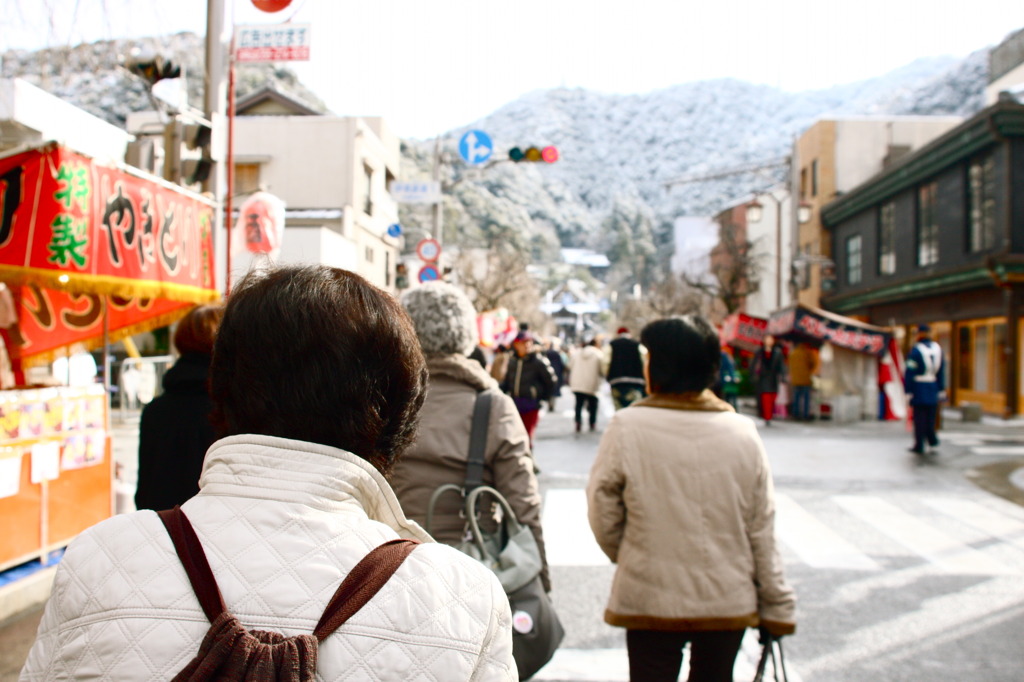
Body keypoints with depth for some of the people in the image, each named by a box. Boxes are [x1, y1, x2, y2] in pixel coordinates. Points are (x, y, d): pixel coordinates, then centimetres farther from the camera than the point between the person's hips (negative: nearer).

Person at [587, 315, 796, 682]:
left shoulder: (627, 427, -15)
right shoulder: (742, 432, -7)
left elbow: (603, 513, -8)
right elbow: (762, 531, -3)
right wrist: (778, 607, 7)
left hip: (651, 601, -2)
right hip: (729, 602, 3)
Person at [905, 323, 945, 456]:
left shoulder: (916, 350, -12)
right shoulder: (938, 348, 7)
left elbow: (910, 372, -13)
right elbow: (941, 371, 11)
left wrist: (908, 390, -10)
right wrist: (941, 390, 16)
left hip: (919, 388, -5)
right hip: (933, 389, 5)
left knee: (919, 418, 0)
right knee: (931, 418, 14)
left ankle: (919, 446, 4)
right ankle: (933, 441, 10)